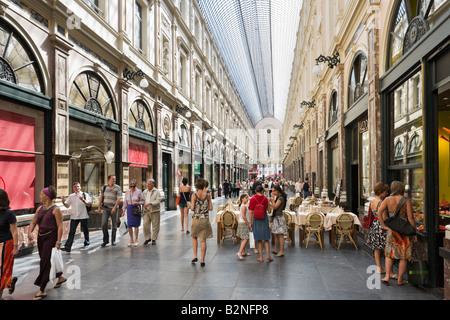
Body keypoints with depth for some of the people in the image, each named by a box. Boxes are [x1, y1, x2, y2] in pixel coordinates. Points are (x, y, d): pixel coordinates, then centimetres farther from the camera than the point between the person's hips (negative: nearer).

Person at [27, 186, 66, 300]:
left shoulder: (55, 209, -13)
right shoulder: (40, 209, 9)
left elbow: (60, 226, -15)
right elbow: (33, 222, 11)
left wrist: (58, 242, -19)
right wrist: (30, 232, -10)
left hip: (51, 237, -8)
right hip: (41, 237, 8)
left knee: (45, 262, -6)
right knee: (47, 261, 17)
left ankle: (42, 290, 4)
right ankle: (61, 277, 39)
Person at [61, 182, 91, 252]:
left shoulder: (85, 195, 0)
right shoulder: (71, 196, 11)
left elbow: (88, 204, -8)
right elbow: (67, 205, 12)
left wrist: (83, 200, -25)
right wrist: (63, 202, -7)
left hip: (83, 216, -2)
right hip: (74, 216, 2)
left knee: (85, 230, 11)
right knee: (72, 231, -3)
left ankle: (86, 243, 31)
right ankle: (67, 247, -5)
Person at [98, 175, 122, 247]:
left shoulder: (117, 188, -4)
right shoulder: (104, 187, 6)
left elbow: (119, 198, -12)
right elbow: (101, 197, 13)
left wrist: (114, 207, -22)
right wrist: (99, 207, 10)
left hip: (114, 208, -2)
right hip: (106, 208, 2)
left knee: (114, 225, 5)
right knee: (104, 224, -10)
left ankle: (113, 240, 20)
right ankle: (105, 240, 5)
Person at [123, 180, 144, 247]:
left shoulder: (139, 192, -7)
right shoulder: (127, 192, 4)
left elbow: (142, 201, -3)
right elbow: (125, 202, 9)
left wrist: (137, 203, -21)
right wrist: (124, 211, 7)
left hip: (136, 209, -3)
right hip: (129, 209, 3)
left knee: (136, 225, 2)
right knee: (129, 225, 1)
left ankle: (136, 240, 16)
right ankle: (131, 240, 18)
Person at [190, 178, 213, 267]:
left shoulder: (194, 195, -7)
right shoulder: (207, 195, -3)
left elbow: (192, 208, -11)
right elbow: (210, 208, 0)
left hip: (196, 219, -1)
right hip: (205, 219, 1)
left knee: (194, 237, 21)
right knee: (203, 240, 5)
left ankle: (195, 256, 16)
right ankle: (202, 260, 8)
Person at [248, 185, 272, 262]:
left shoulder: (252, 199, -9)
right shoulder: (265, 199, -4)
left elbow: (251, 212, -8)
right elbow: (266, 209, 6)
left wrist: (250, 221, 0)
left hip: (256, 219, -1)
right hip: (264, 218, 1)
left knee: (259, 239, 7)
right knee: (266, 238, 12)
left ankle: (261, 257, 10)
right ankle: (268, 255, 5)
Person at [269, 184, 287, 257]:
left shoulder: (281, 198, -15)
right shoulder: (277, 197, 13)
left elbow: (275, 207, -21)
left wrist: (273, 198, -17)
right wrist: (271, 201, 4)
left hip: (279, 217, -10)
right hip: (276, 217, 10)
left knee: (280, 235, -5)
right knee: (275, 234, 16)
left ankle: (281, 251, 0)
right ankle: (275, 249, 26)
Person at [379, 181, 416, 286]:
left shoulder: (387, 200, -2)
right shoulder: (406, 201, -9)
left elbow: (379, 212, -11)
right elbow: (410, 218, -10)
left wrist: (384, 225, -3)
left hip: (391, 230, 2)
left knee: (389, 253, 16)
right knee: (404, 255, 10)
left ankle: (387, 276, 8)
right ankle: (400, 279, 17)